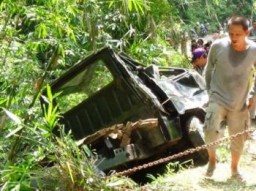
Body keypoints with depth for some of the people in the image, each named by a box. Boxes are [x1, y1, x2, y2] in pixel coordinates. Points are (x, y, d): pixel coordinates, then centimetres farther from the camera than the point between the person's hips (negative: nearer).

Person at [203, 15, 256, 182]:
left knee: (238, 139, 12)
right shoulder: (218, 46, -15)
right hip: (218, 99, -2)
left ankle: (234, 169, 39)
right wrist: (210, 90, 4)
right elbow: (208, 70, 4)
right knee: (211, 130, -22)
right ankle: (212, 159, 8)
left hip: (240, 103, 2)